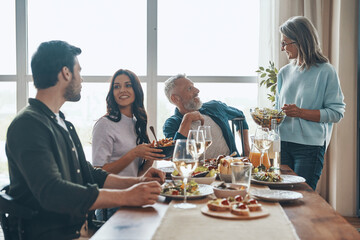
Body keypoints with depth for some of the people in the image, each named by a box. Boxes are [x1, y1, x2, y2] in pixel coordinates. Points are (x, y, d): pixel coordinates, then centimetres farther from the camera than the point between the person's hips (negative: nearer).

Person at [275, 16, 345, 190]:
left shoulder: (325, 71, -4)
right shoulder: (284, 72, 12)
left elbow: (337, 113, -9)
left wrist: (301, 113, -18)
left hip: (310, 145, -5)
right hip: (283, 143, 5)